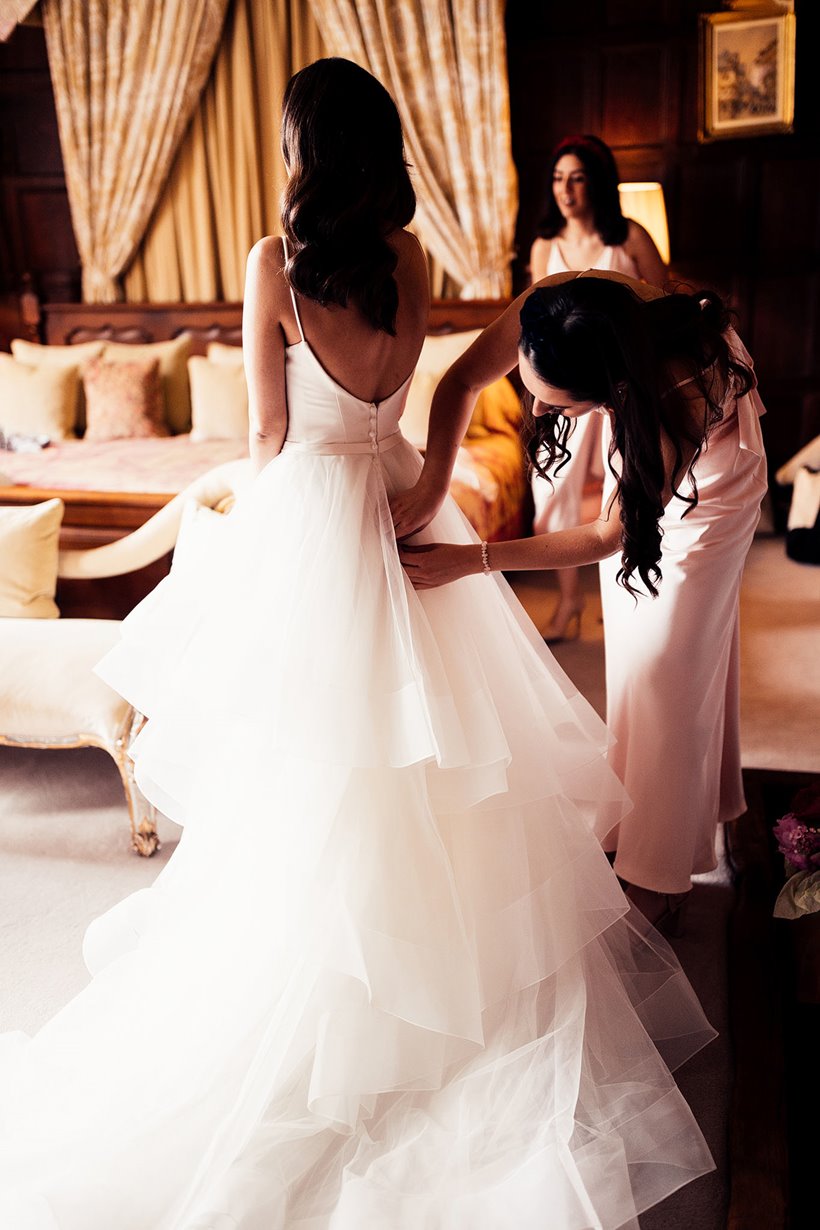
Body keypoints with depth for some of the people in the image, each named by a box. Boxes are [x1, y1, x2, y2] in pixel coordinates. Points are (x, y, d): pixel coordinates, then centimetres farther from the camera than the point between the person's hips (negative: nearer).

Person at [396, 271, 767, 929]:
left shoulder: (683, 401, -46)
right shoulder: (551, 308, -37)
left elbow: (605, 536, -34)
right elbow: (461, 381, -23)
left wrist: (472, 560, -34)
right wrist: (431, 487, -37)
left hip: (709, 476, -5)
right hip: (639, 458, 6)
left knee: (669, 658, -1)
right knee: (630, 639, 14)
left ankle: (660, 871, 16)